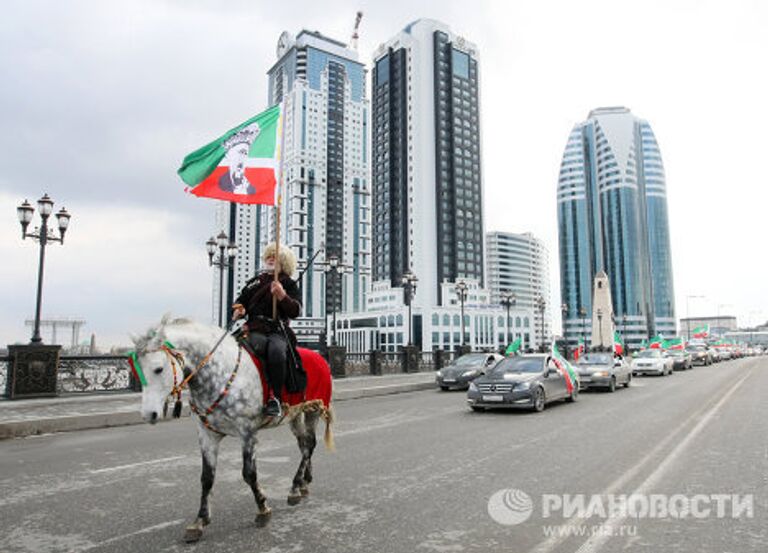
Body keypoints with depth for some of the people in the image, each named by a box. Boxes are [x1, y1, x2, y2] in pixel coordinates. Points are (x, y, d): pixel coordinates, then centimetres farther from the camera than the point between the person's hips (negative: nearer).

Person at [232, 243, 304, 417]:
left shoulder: (290, 285, 12)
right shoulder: (256, 281, 21)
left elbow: (296, 311, 0)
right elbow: (241, 299, 28)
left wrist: (282, 295, -17)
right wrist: (238, 309, 4)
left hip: (279, 331, -1)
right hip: (256, 330, 2)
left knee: (276, 349, -36)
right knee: (261, 345, -35)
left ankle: (275, 398, -31)